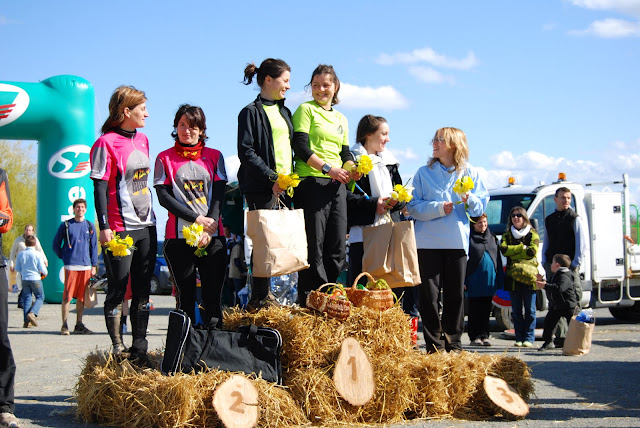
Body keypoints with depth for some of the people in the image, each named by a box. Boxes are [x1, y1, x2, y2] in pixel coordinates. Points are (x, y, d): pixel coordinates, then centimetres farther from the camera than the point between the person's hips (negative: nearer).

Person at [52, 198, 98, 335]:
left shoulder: (90, 226, 13)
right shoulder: (66, 225, 4)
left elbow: (94, 247, 14)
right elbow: (56, 244, 10)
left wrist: (94, 266, 8)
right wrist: (64, 257, 4)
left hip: (86, 266, 3)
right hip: (71, 266, -3)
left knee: (82, 297, 5)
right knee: (67, 296, -6)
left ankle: (79, 325, 12)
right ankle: (64, 326, -2)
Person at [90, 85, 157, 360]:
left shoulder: (142, 139, 12)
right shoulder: (106, 143, -10)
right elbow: (99, 188, -12)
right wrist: (104, 227, -17)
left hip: (146, 226, 8)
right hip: (120, 230, -8)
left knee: (143, 288, 8)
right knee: (118, 290, -3)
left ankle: (139, 347, 14)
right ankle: (118, 349, 4)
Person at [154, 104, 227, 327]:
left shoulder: (214, 156, 13)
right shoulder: (165, 158, 8)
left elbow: (219, 195, 5)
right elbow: (163, 197, -1)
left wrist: (210, 227, -10)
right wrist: (197, 219, -10)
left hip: (213, 236, 1)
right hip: (179, 236, -1)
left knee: (213, 298, -2)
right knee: (186, 298, 0)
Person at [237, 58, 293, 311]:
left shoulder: (284, 112, 21)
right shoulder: (251, 112, -2)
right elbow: (246, 152, -10)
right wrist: (272, 178, -16)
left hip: (286, 186, 7)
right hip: (261, 188, -7)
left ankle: (262, 297, 9)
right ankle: (259, 300, -2)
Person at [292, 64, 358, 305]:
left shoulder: (341, 119, 22)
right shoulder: (306, 110, 2)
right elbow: (301, 148, -9)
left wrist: (352, 169, -2)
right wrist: (328, 168, -18)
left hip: (337, 185, 6)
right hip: (311, 182, -6)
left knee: (337, 246, 4)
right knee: (314, 245, -7)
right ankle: (308, 303, -3)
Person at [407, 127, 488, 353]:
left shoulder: (470, 173, 9)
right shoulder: (424, 173, 8)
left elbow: (481, 207, 6)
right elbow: (414, 207, 1)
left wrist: (469, 200, -15)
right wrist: (438, 208, -14)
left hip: (457, 241, 1)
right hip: (428, 241, -1)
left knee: (456, 293, 3)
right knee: (429, 293, -4)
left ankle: (453, 342, 12)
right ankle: (434, 343, 3)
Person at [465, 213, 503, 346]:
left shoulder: (492, 237, 14)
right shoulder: (469, 238, -1)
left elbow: (498, 259, 18)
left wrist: (499, 279, 11)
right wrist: (463, 280, -11)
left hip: (490, 279, 4)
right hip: (474, 279, -4)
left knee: (487, 309, 6)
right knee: (475, 310, 1)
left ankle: (484, 335, 12)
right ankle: (475, 336, 6)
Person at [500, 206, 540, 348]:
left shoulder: (532, 234, 6)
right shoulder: (507, 235, 15)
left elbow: (532, 251, -10)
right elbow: (503, 249, -5)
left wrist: (513, 254, -6)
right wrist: (522, 247, -7)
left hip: (529, 276, -3)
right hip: (513, 276, 3)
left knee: (530, 310, -4)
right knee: (516, 310, 3)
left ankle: (529, 338, 0)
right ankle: (519, 338, 8)